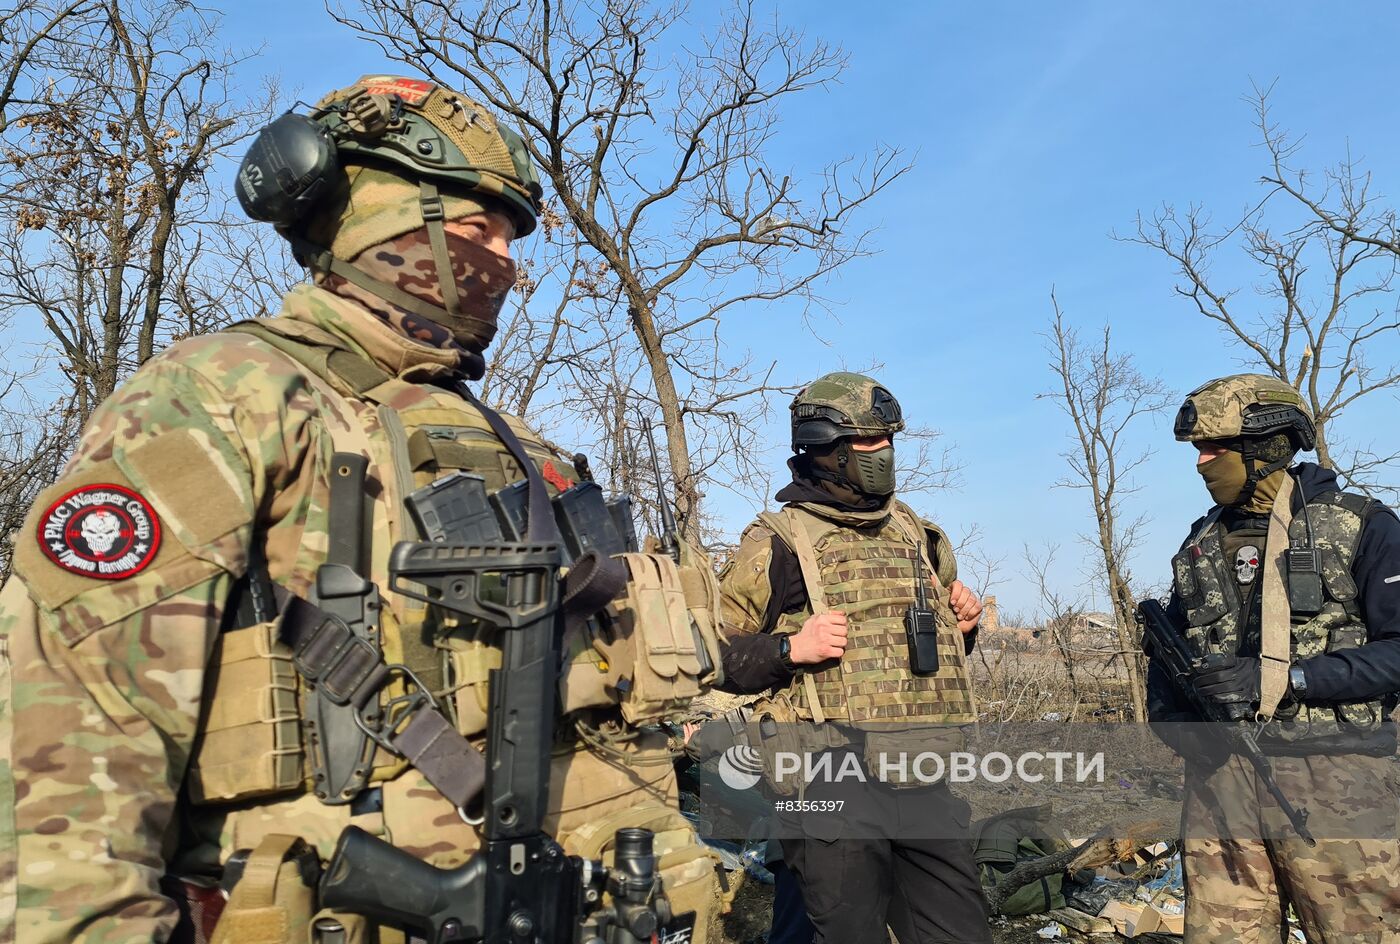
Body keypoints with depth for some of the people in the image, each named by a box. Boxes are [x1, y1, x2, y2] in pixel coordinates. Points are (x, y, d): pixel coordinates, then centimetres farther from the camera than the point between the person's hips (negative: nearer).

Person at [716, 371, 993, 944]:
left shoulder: (916, 533, 15)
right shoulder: (778, 542, -4)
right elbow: (712, 656, -4)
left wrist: (963, 624, 7)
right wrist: (790, 649, -19)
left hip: (927, 784, 6)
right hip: (834, 787, -5)